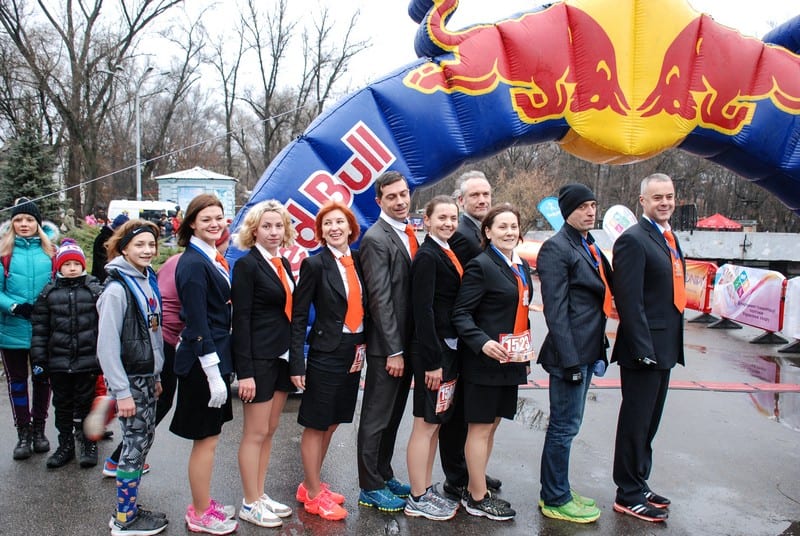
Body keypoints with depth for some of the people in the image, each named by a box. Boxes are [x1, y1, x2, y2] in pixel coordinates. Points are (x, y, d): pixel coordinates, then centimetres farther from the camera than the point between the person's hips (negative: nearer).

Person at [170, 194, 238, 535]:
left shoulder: (211, 259, 11)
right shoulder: (193, 263, -17)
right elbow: (197, 324, -20)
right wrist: (214, 372, -20)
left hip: (215, 356, 9)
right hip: (203, 360, -9)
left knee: (209, 436, 18)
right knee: (206, 439, 4)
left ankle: (203, 504, 33)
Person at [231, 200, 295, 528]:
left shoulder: (283, 264, 11)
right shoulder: (247, 264, -11)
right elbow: (241, 319, -15)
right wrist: (245, 372, -19)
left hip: (282, 356, 8)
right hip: (258, 359, -8)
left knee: (270, 430, 15)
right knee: (256, 432, 3)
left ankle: (259, 495, 28)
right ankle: (250, 504, 17)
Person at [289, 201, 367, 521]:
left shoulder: (358, 261, 5)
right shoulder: (315, 264, -11)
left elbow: (363, 306, 10)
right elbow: (298, 316, -10)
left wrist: (363, 346, 0)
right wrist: (296, 363, -13)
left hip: (354, 352, 6)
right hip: (326, 352, -6)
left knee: (331, 423, 17)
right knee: (316, 424, 7)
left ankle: (312, 484, 33)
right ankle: (313, 495, 22)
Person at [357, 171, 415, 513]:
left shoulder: (408, 234, 10)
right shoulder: (375, 239, -15)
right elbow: (380, 298, -18)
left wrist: (407, 347, 8)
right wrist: (394, 351, -18)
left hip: (406, 343, 8)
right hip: (386, 346, -8)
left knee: (393, 416, 18)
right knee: (377, 418, 5)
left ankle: (384, 475, 33)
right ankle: (370, 488, 18)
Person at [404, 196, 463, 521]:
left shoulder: (447, 253, 12)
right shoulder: (426, 256, -14)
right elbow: (423, 311, -19)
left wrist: (448, 357, 12)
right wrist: (433, 361, -20)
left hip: (449, 350, 9)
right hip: (433, 351, -9)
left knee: (436, 423, 17)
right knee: (425, 425, 2)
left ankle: (427, 489, 30)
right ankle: (417, 500, 15)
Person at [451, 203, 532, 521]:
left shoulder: (521, 266, 13)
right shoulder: (481, 265, -11)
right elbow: (460, 313, -15)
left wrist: (525, 353, 18)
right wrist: (482, 342, -28)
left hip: (511, 360, 8)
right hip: (485, 360, -8)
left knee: (492, 424, 15)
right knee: (480, 427, 2)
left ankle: (476, 484, 28)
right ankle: (477, 498, 13)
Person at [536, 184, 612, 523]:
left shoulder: (590, 246, 14)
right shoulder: (556, 248, -13)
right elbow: (555, 310, -17)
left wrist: (597, 350, 13)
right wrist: (570, 359, -20)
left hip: (587, 351, 9)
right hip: (570, 352, -9)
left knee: (566, 425, 18)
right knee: (564, 427, 2)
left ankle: (556, 491, 31)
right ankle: (555, 501, 17)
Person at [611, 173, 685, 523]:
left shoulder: (669, 238, 14)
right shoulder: (633, 239, -14)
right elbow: (629, 300, -20)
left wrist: (670, 344, 13)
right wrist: (643, 348, -22)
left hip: (664, 348, 9)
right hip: (644, 348, -9)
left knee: (649, 423, 18)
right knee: (636, 422, 3)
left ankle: (639, 484, 33)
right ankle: (628, 496, 16)